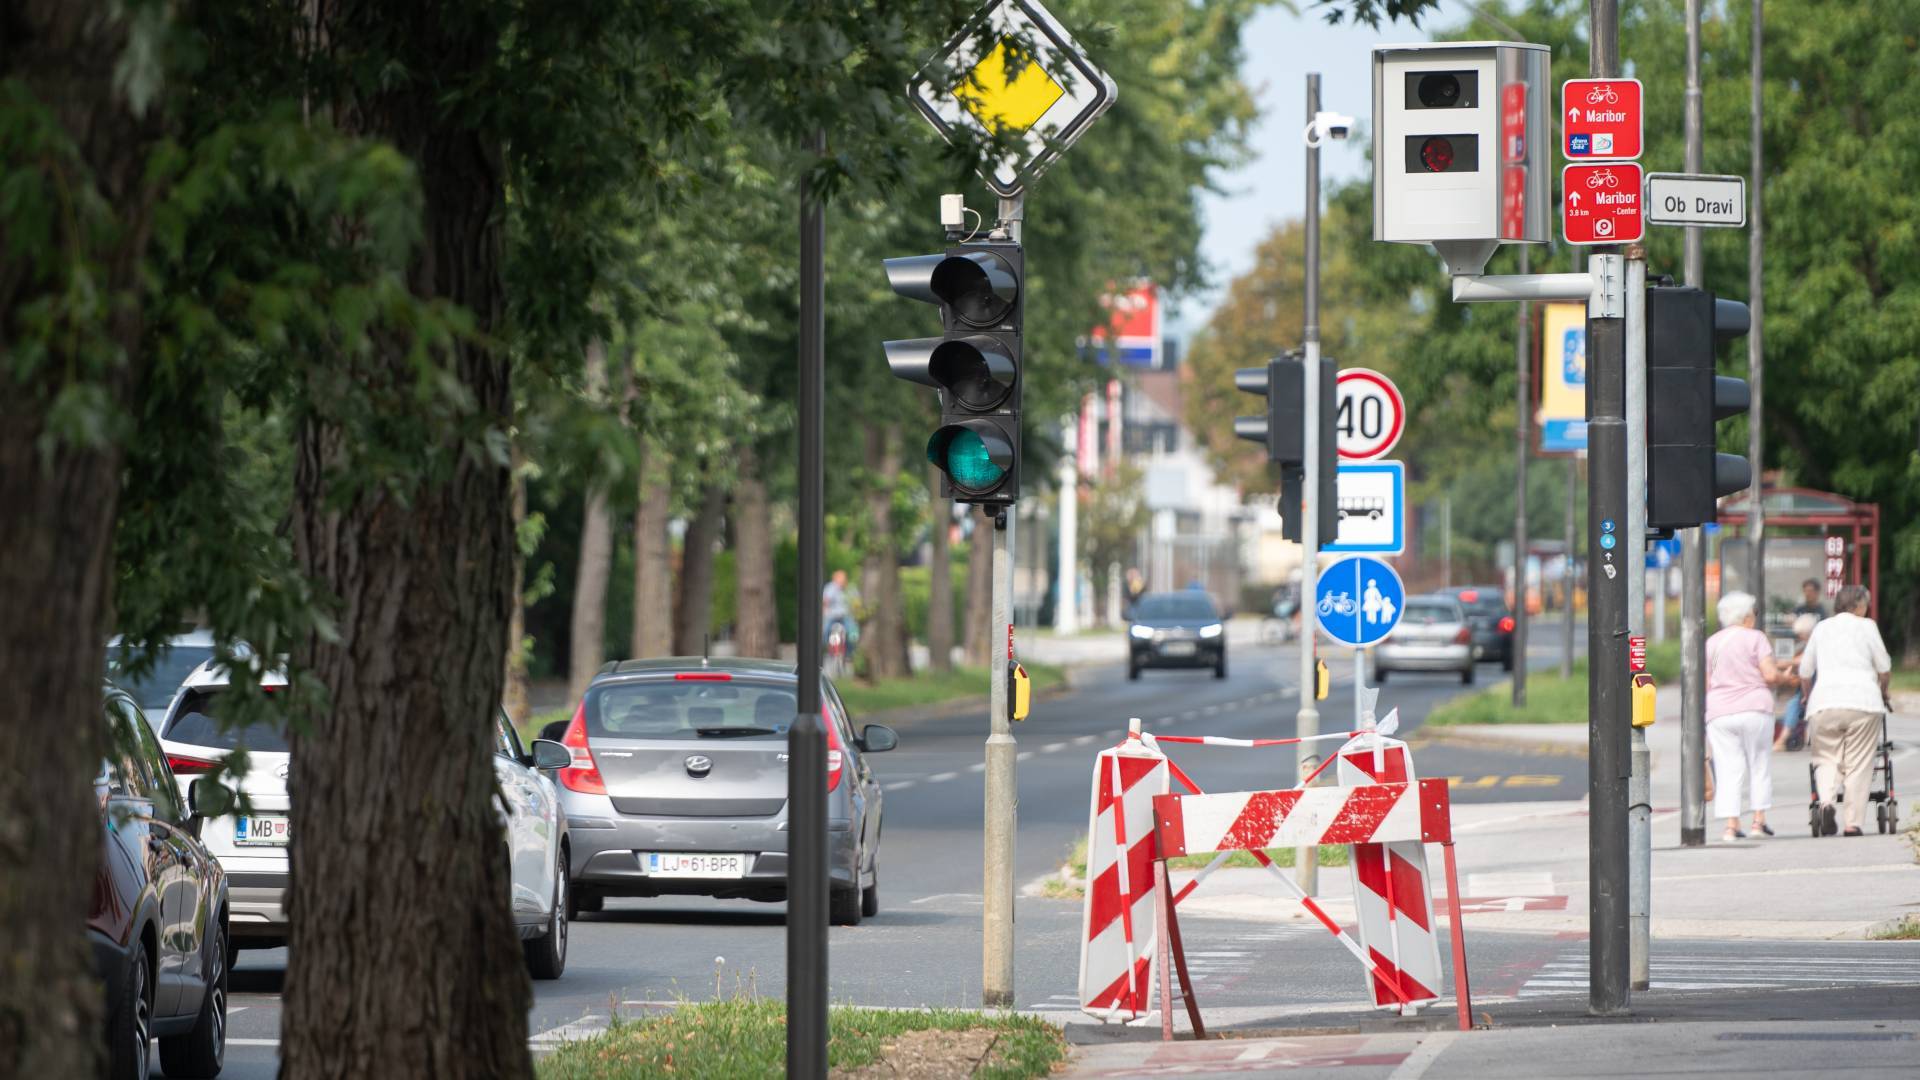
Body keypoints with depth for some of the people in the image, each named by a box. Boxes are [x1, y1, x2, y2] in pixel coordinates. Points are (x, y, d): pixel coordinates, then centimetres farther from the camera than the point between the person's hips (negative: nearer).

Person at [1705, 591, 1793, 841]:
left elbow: (1705, 684, 8)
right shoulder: (1755, 638, -2)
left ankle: (1731, 824, -8)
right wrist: (1784, 678, 10)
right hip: (1754, 708, -3)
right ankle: (1759, 820, 7)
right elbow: (1770, 674, -9)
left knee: (1728, 769, 1)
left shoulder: (1711, 644, 10)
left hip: (1719, 714, 3)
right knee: (1759, 764, 10)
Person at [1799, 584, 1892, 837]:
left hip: (1824, 702, 2)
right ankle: (1853, 822, -2)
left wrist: (1807, 695, 39)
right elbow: (1884, 668, 7)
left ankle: (1826, 801, -21)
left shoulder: (1821, 628, 16)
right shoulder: (1865, 626, 7)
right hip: (1862, 700, -2)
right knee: (1858, 764, 2)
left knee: (1826, 758, 7)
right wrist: (1883, 691, 26)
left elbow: (1805, 671, 21)